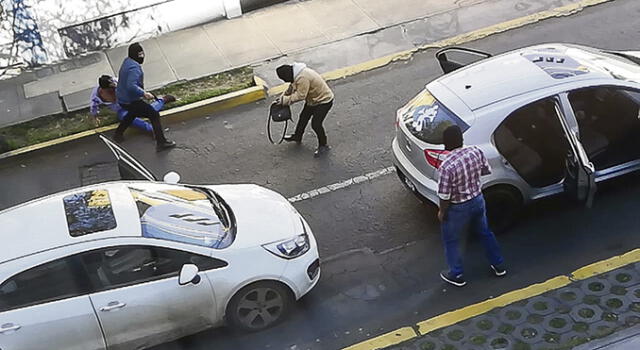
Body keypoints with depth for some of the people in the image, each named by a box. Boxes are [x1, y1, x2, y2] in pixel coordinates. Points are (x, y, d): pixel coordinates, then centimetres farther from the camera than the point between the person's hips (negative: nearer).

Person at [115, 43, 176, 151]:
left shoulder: (127, 61, 4)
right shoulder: (134, 68, -27)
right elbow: (131, 86, -37)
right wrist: (144, 93, -30)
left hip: (121, 99, 10)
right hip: (131, 101, -10)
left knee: (133, 112, 39)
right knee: (154, 115, -3)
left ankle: (118, 134, 48)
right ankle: (161, 142, -2)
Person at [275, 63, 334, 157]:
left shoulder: (302, 78, -35)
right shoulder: (297, 74, -3)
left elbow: (300, 96, -33)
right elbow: (292, 88, 10)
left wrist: (284, 100, -25)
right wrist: (281, 98, 1)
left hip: (324, 101, -11)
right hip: (313, 99, 11)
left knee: (316, 124, -10)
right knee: (303, 117, 22)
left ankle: (323, 146, 10)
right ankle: (297, 136, 43)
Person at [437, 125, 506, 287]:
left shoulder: (447, 166, -32)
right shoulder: (476, 151, -15)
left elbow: (445, 196, -23)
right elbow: (486, 171, 4)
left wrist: (442, 212, -5)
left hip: (459, 208, -6)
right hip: (478, 200, 6)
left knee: (450, 242, 19)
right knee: (485, 232, 30)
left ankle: (456, 275, 34)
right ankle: (499, 266, 45)